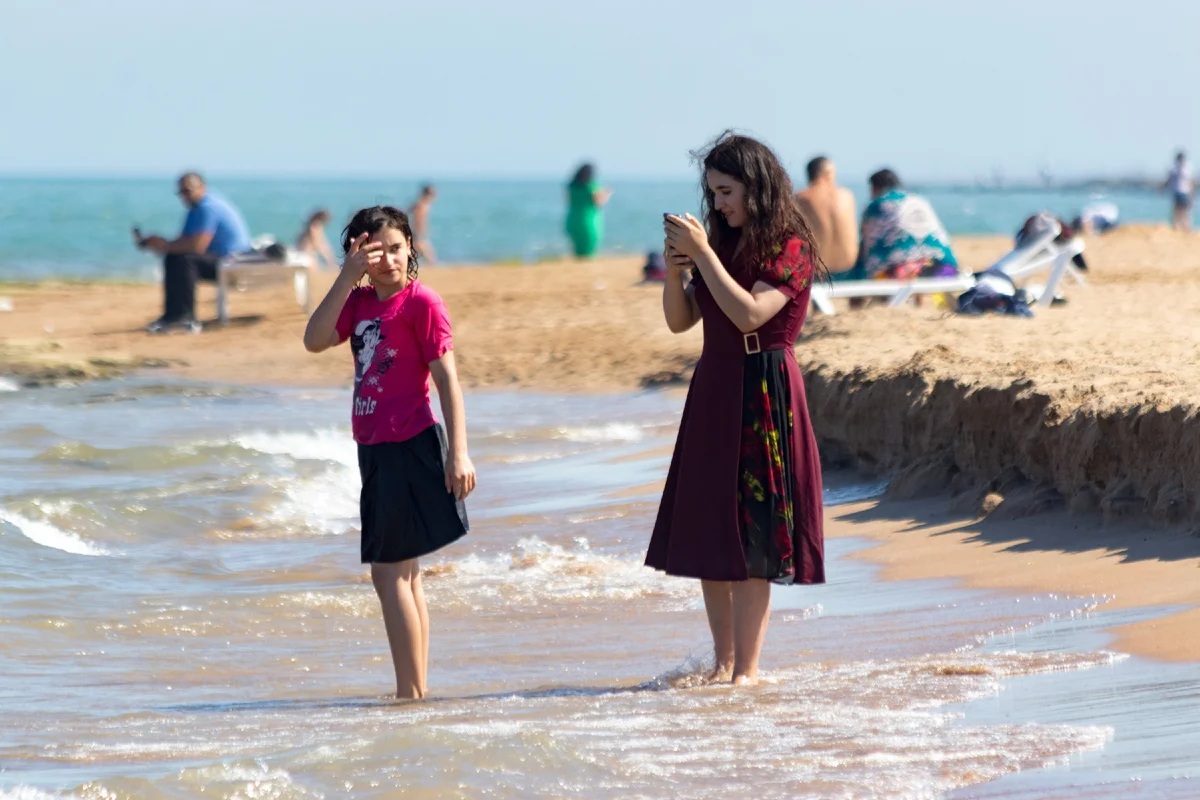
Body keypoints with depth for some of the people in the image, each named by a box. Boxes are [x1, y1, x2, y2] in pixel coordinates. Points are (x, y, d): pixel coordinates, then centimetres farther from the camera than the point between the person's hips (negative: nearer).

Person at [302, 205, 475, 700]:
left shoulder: (421, 302, -9)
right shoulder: (359, 302, 12)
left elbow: (447, 379, -12)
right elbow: (315, 340, -4)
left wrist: (458, 452, -19)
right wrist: (348, 277, -10)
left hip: (410, 449, -8)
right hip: (375, 450, 8)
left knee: (390, 571, -10)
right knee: (403, 574, 12)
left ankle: (410, 695, -8)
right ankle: (416, 692, 18)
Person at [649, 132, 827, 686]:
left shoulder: (791, 249, -8)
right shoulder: (723, 243, 12)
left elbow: (750, 314, -22)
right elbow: (679, 321, 11)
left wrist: (702, 254, -19)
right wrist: (674, 269, -5)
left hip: (762, 394, -7)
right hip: (713, 390, 7)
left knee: (752, 535, -7)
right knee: (706, 531, 7)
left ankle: (747, 668, -3)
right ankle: (723, 661, 15)